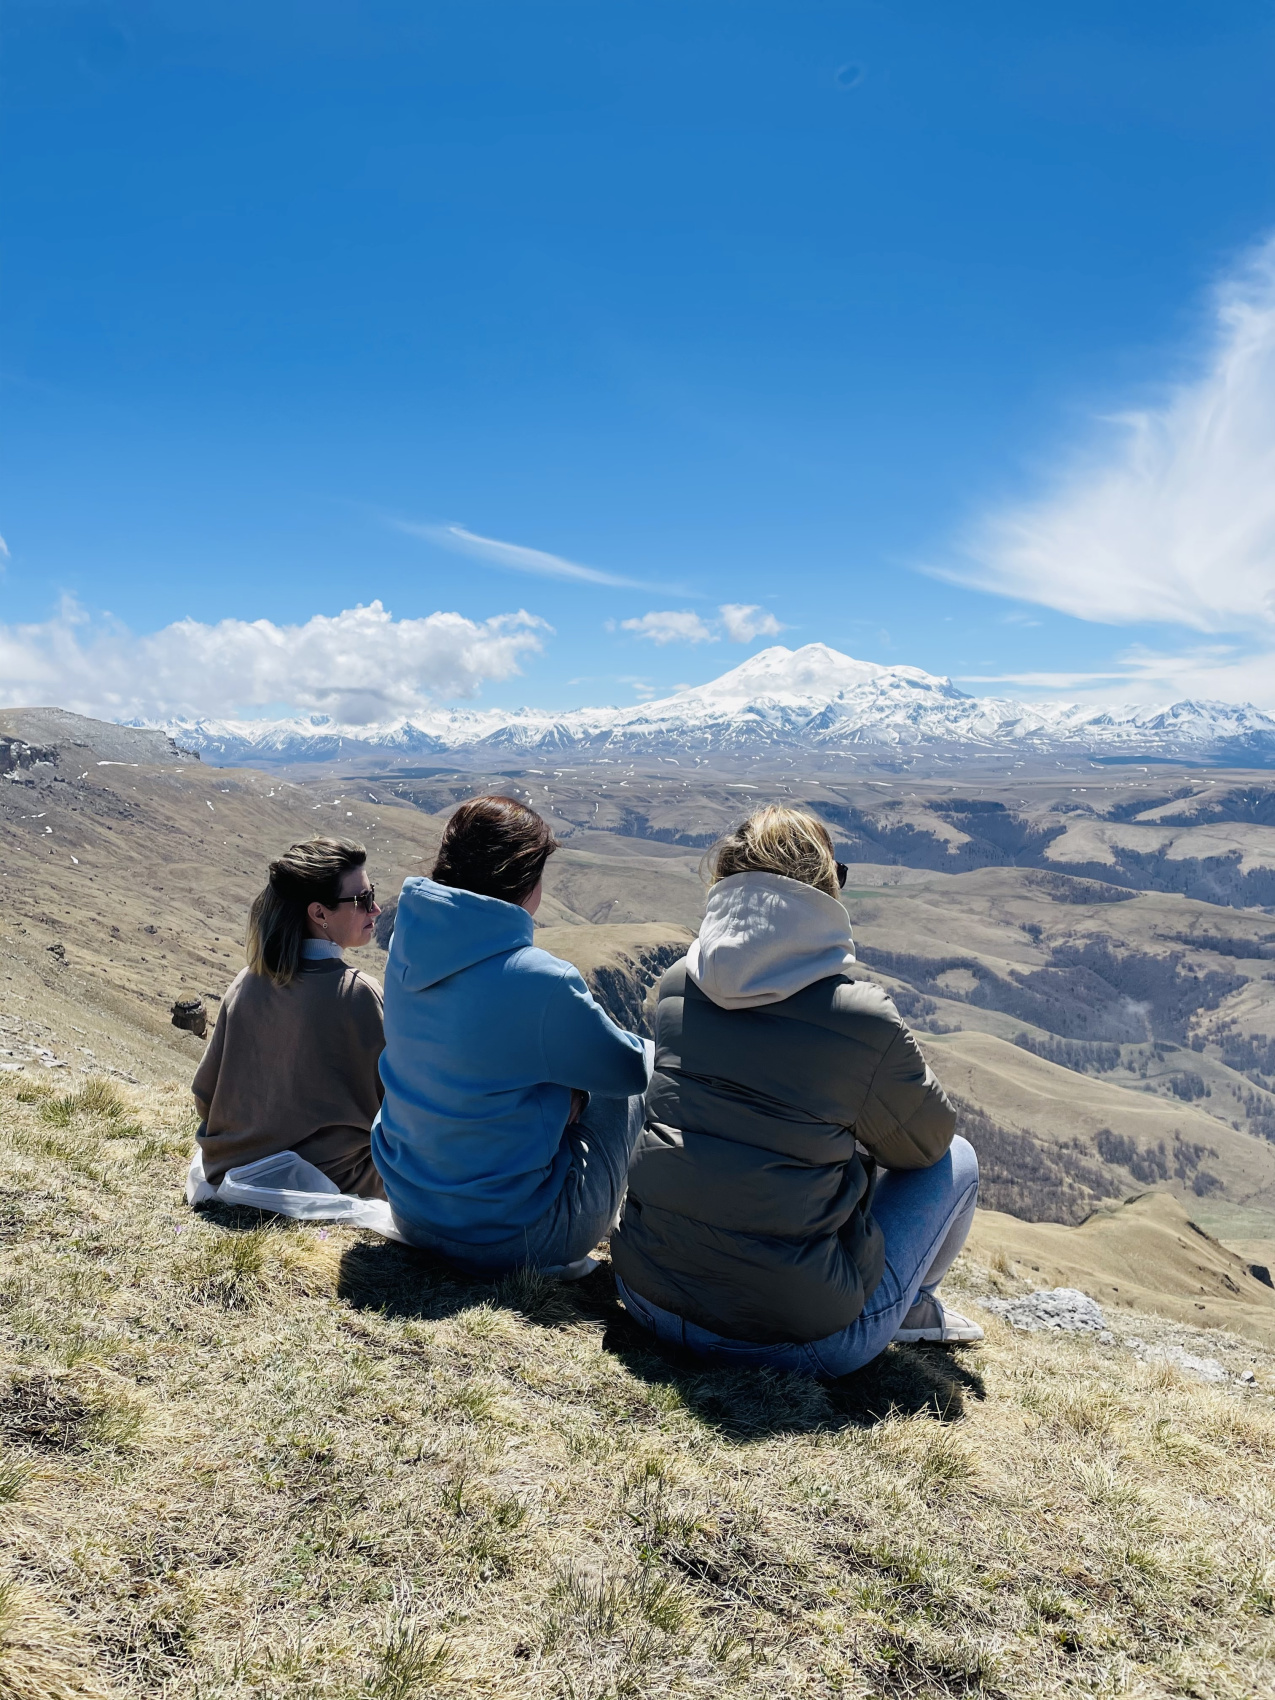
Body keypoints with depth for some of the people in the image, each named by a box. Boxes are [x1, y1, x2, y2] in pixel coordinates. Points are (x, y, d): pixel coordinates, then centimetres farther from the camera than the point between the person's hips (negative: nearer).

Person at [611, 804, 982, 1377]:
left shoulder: (674, 986, 0)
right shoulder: (861, 1018, -15)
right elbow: (926, 1140, 4)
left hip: (647, 1299, 6)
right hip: (798, 1341, -5)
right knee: (955, 1162, 14)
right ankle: (907, 1312, 36)